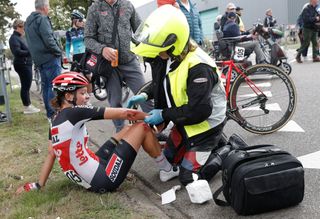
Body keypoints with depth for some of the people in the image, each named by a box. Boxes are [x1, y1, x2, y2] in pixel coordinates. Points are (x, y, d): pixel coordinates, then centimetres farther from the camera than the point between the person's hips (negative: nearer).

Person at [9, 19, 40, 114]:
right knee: (25, 86, -6)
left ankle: (28, 105, 20)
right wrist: (30, 52, -23)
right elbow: (17, 52, -23)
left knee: (27, 85, 13)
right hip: (22, 65, -10)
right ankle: (27, 108, 0)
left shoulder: (20, 37, 18)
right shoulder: (14, 38, -12)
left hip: (26, 64, 10)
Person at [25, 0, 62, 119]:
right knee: (54, 86, -7)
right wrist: (58, 52, -9)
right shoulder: (42, 19, -12)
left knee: (46, 86, 13)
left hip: (38, 59, 9)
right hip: (49, 57, -9)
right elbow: (49, 40, -21)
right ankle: (55, 112, -7)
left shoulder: (28, 21, 18)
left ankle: (50, 112, 19)